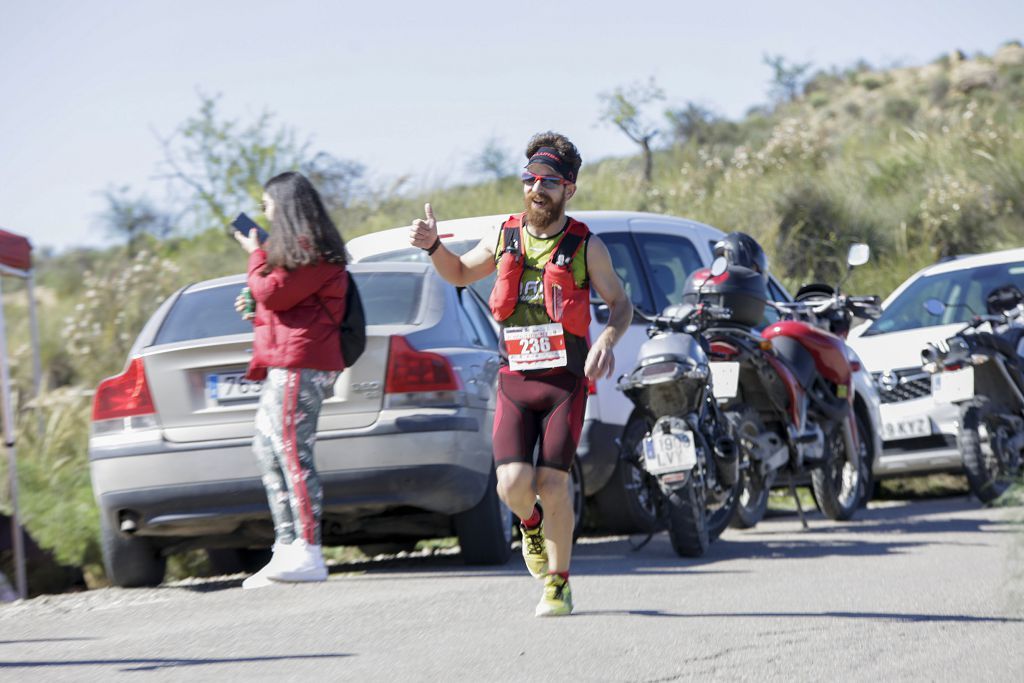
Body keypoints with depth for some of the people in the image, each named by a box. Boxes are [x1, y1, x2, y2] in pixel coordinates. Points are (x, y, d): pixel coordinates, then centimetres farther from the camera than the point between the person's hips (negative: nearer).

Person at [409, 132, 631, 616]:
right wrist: (433, 246, 3)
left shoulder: (585, 246, -3)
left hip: (566, 380, -2)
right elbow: (460, 273, 23)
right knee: (513, 484, -12)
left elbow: (621, 303, 4)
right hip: (515, 379, 2)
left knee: (551, 483, -8)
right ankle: (532, 524, 26)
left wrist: (607, 339, -17)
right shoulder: (504, 238, 6)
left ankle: (558, 585, 9)